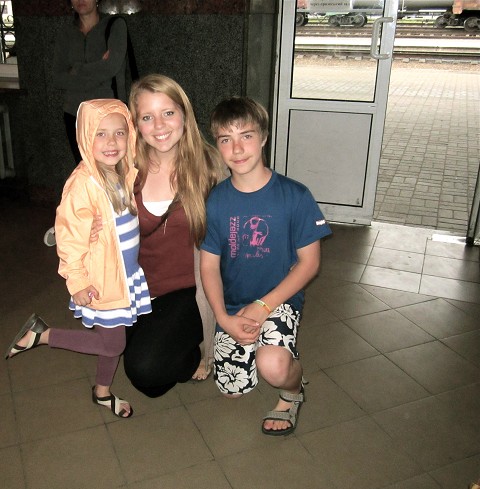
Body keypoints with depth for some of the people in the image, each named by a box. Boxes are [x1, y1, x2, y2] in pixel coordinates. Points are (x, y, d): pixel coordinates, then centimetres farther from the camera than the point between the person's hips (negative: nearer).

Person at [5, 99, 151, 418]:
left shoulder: (126, 174, 1)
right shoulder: (83, 183, -23)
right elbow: (70, 236, -20)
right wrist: (77, 282, -15)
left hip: (126, 274, 7)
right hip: (101, 280, -7)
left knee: (115, 336, 19)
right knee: (112, 343, 3)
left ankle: (102, 392, 41)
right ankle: (41, 334, 17)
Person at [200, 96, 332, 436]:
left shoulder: (294, 196, -15)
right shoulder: (216, 200, -7)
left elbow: (309, 262, -11)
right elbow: (209, 265, -2)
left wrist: (263, 306, -17)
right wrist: (224, 318, -15)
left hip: (279, 299, -3)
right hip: (233, 307, 4)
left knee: (272, 367, -31)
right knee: (233, 389, 8)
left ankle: (292, 391, 7)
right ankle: (261, 347, 38)